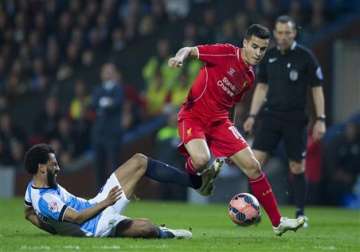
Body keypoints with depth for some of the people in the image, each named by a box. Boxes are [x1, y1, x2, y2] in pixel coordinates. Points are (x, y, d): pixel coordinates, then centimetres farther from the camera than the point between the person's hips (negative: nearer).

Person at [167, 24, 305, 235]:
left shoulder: (249, 77, 11)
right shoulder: (227, 53, -9)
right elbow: (189, 50, -13)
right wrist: (180, 57, -38)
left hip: (219, 121, 7)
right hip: (193, 115, -6)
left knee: (253, 166, -1)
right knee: (202, 160, -35)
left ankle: (277, 222, 6)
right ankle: (191, 169, 5)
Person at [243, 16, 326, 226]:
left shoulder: (305, 56, -5)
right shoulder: (269, 56, 6)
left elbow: (317, 89, -2)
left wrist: (321, 119, -8)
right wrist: (252, 116, 9)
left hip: (295, 119, -3)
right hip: (271, 116, 3)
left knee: (297, 167, 3)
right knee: (256, 160, -9)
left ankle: (301, 213, 14)